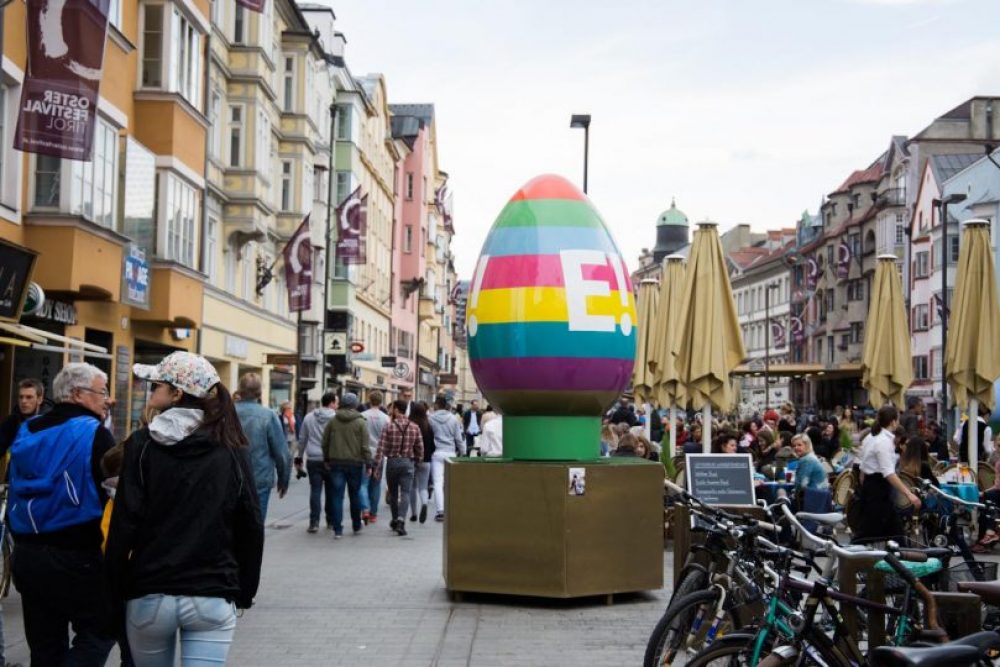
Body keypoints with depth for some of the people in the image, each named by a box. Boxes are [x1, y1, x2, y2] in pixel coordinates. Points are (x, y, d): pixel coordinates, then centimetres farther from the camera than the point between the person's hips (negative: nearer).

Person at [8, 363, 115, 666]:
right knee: (99, 632, 2)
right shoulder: (94, 434, -11)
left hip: (27, 556, 7)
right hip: (76, 558, -7)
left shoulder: (25, 433, 12)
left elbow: (14, 495, 19)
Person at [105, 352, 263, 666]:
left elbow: (124, 523, -8)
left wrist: (116, 589, 3)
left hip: (149, 595, 0)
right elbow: (251, 527, 2)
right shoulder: (233, 449, -1)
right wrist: (244, 591, 12)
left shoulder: (143, 444, -6)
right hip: (213, 598, 0)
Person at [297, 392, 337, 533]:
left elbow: (302, 439, 11)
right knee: (331, 491, 11)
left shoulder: (308, 417, 5)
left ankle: (314, 522, -8)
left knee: (315, 490, 1)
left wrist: (299, 457, 20)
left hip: (313, 460, 2)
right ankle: (331, 521, 19)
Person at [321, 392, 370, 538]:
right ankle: (356, 526, 25)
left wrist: (326, 460, 17)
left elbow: (325, 442, 7)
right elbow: (365, 446, -9)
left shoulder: (333, 421, 2)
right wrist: (368, 463, -3)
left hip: (336, 462, 1)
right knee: (354, 495, 14)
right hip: (355, 462, -1)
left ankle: (338, 530, -4)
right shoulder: (360, 422, -6)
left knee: (337, 496, 1)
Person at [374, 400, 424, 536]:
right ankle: (401, 520, -21)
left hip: (392, 462, 0)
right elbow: (420, 448, 2)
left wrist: (377, 467, -8)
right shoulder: (415, 428, 0)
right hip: (408, 463, 0)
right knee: (405, 493, -4)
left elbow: (381, 448, -11)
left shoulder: (388, 427, -8)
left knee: (393, 493, 16)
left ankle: (395, 520, 30)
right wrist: (416, 462, 16)